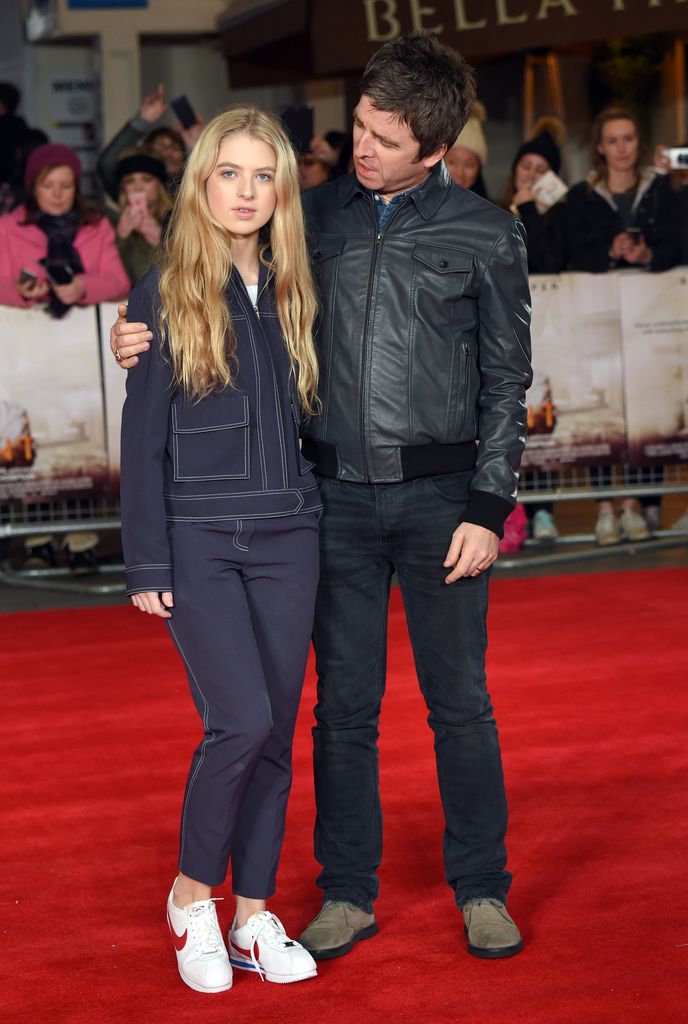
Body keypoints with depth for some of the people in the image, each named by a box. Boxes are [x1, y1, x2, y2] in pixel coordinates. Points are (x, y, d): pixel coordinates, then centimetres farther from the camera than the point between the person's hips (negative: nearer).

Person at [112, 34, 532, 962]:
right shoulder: (315, 216, 6)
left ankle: (482, 891, 19)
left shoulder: (486, 235, 0)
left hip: (440, 494, -2)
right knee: (344, 703, 6)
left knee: (460, 701, 5)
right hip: (339, 496, 2)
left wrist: (487, 509, -6)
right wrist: (144, 332, -4)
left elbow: (506, 382, 1)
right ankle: (348, 894, 18)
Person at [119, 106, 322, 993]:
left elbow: (310, 416, 14)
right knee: (240, 719, -15)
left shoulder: (292, 294, 10)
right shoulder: (166, 293, -1)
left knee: (276, 730, 5)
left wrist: (330, 528, 8)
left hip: (287, 537, 4)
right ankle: (191, 893, 7)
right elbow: (143, 434, -2)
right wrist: (145, 564, -6)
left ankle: (253, 918, 16)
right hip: (198, 538, -4)